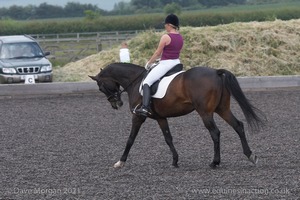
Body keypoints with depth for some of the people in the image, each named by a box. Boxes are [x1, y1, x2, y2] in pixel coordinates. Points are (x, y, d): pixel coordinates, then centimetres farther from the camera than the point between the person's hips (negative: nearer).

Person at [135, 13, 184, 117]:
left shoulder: (166, 37, -15)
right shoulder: (180, 37, 8)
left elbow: (157, 53, -9)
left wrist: (149, 63, 5)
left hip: (165, 64, -8)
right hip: (177, 62, 8)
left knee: (147, 82, -9)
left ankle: (145, 107, -25)